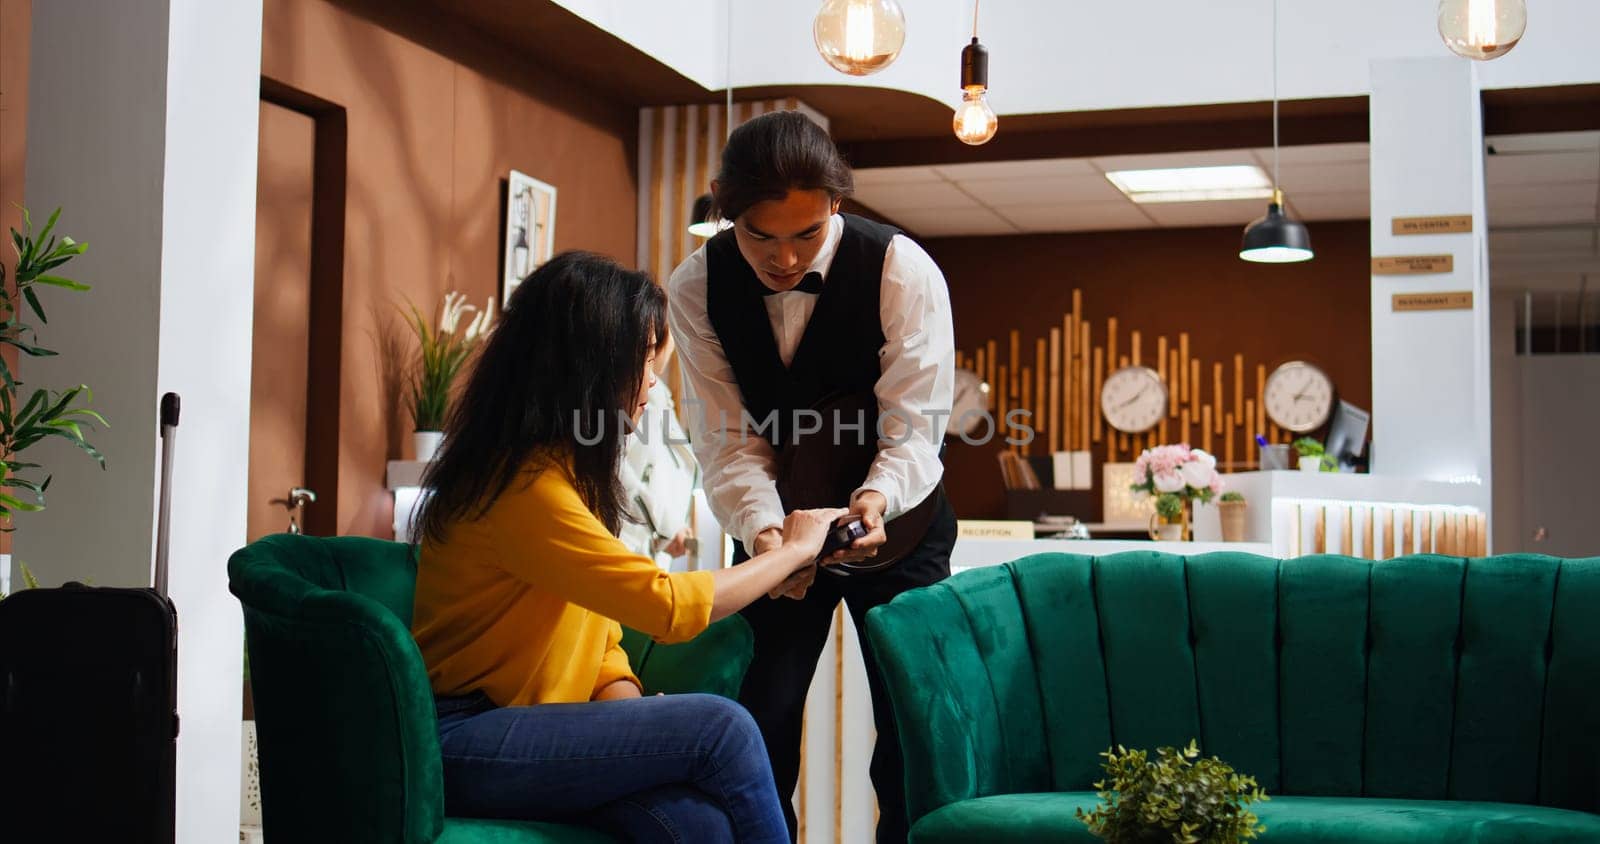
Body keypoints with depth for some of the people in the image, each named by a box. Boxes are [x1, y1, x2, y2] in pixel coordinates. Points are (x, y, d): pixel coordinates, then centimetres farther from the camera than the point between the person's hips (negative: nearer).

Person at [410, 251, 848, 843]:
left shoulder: (567, 470, 15)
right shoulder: (526, 487, -17)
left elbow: (603, 639, 14)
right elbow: (669, 606, -19)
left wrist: (635, 719, -7)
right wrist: (795, 550, -4)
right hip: (462, 740, -8)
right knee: (720, 726, -21)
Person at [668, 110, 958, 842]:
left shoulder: (903, 272, -22)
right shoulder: (698, 286, -15)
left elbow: (913, 426, -24)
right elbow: (726, 434, -16)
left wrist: (877, 499, -44)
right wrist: (762, 529, -34)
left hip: (894, 520, -1)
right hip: (777, 519, 2)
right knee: (759, 720, -2)